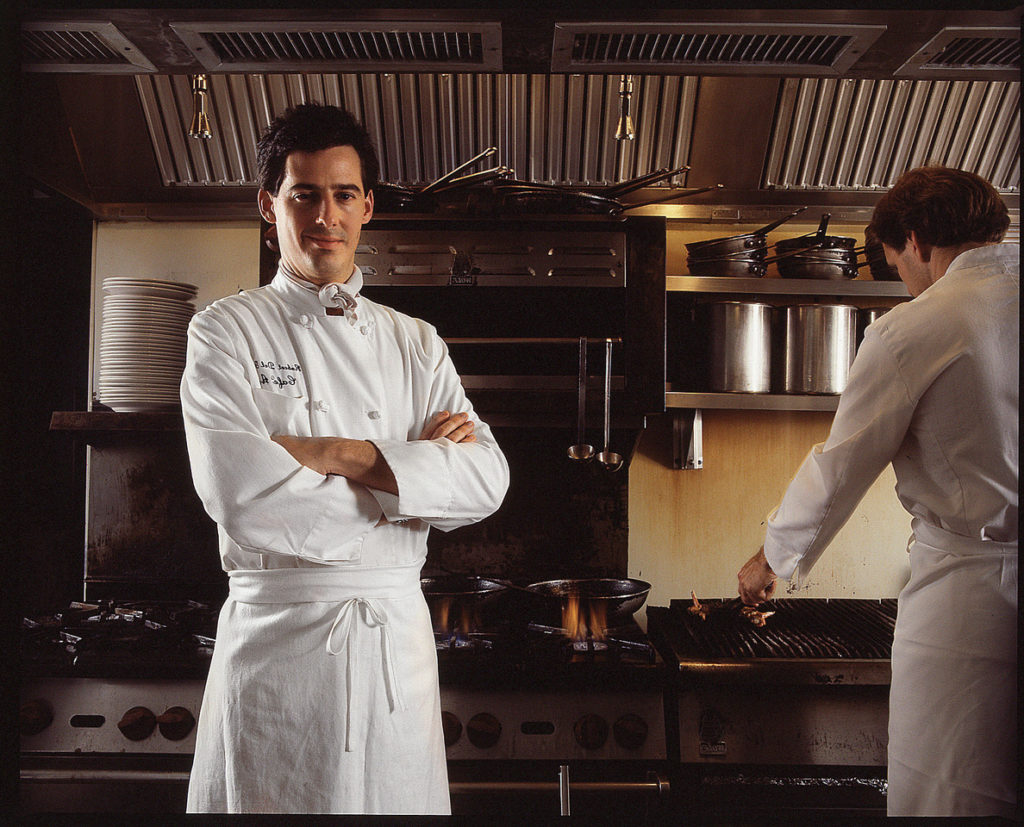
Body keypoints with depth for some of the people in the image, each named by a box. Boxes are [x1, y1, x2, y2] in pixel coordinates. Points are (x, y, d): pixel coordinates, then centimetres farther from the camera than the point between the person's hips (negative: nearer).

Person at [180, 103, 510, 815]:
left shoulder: (415, 343, 9)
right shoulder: (228, 331, -1)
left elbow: (487, 479, -3)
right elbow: (236, 490, -17)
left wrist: (340, 454, -15)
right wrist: (413, 465, -10)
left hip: (399, 636, 3)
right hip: (275, 637, -3)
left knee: (403, 802, 12)